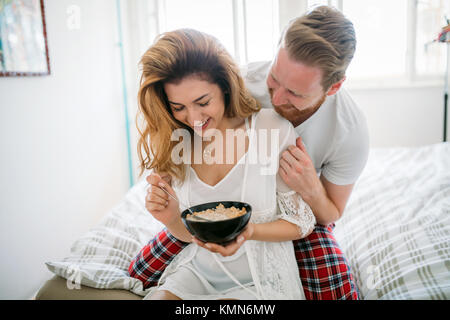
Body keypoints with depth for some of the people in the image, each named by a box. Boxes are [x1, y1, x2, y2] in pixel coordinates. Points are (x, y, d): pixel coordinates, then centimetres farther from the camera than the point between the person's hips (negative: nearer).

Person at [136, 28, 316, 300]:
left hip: (262, 279, -2)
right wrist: (173, 220, -20)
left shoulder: (275, 130, -18)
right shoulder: (168, 142, -6)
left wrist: (250, 231, -26)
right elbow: (189, 234, 3)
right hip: (198, 272, 3)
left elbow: (302, 222, -8)